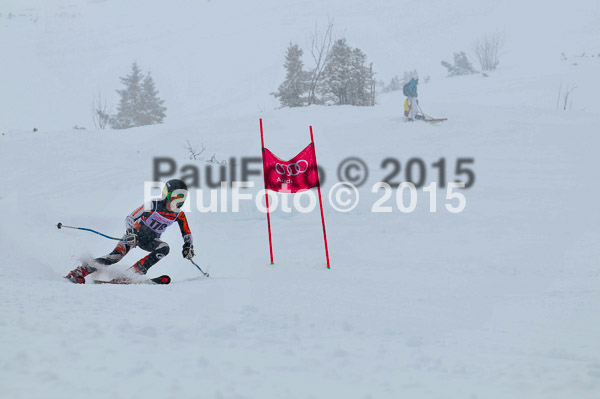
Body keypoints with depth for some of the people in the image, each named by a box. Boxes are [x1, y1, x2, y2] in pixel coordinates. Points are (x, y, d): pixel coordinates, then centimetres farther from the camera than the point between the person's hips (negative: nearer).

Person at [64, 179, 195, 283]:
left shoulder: (179, 215, -8)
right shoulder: (153, 205, -21)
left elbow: (187, 234, 3)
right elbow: (129, 218, -18)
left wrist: (189, 247, -15)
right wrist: (130, 233, -33)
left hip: (150, 241, 5)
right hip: (135, 235, -5)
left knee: (164, 248, -27)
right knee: (117, 255, -26)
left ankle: (134, 271, -27)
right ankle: (79, 271, -26)